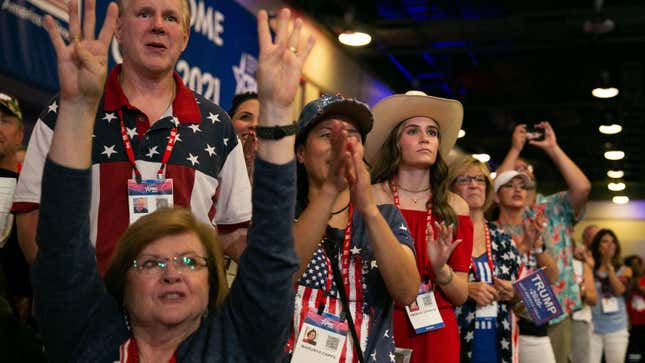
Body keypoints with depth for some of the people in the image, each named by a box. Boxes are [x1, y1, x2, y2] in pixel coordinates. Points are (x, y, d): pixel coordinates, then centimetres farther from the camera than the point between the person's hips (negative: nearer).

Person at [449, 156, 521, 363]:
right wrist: (465, 289, -17)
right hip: (457, 341, -4)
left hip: (498, 341, 5)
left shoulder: (503, 239, 12)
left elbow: (520, 290, 19)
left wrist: (512, 293, -2)